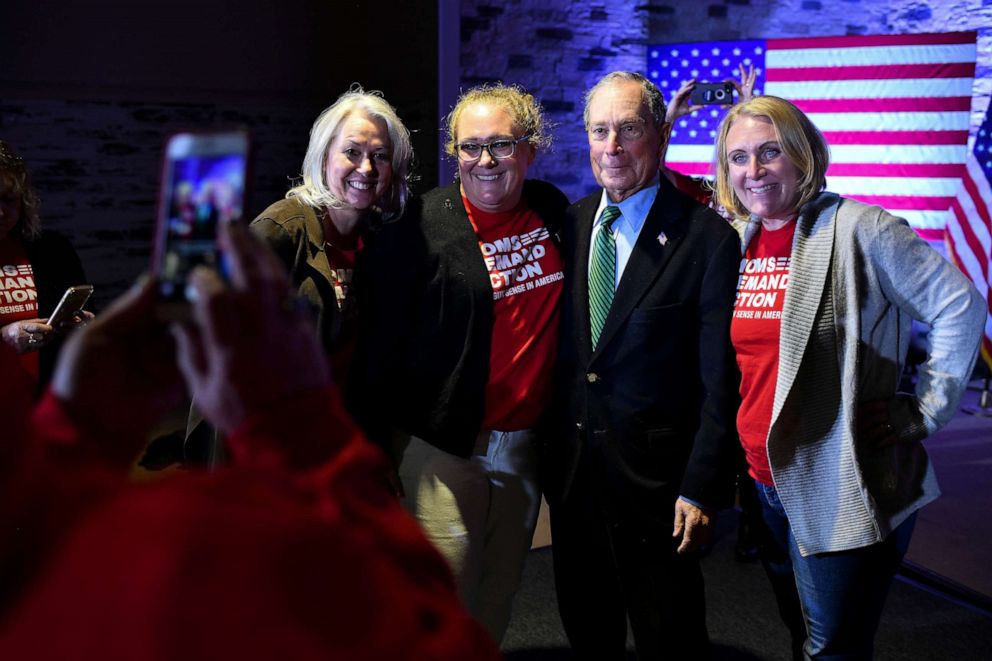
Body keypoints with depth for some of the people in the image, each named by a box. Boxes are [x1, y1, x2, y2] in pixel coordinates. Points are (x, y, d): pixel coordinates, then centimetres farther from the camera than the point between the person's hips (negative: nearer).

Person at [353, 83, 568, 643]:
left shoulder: (552, 211, 4)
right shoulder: (417, 229, -12)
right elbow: (381, 349, -10)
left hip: (523, 448, 5)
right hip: (442, 450, -5)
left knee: (495, 611, 17)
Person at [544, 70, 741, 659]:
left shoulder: (707, 237, -11)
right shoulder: (570, 224, 5)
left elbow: (721, 380, -11)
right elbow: (559, 349, 10)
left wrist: (701, 489, -13)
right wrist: (547, 446, 7)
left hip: (656, 479, -4)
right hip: (571, 473, 5)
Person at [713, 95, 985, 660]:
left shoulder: (857, 228, -13)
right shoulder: (738, 242, 6)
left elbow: (958, 306, -11)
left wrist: (926, 412, -9)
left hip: (842, 491, -6)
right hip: (766, 481, 6)